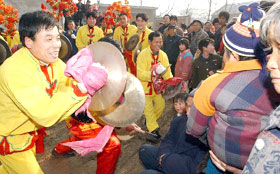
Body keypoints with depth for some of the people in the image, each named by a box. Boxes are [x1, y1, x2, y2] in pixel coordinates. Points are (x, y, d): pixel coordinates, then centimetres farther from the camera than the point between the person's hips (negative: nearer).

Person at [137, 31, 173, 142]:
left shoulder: (163, 55, -2)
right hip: (145, 86, -5)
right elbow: (140, 74, -26)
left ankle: (150, 120, 39)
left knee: (161, 105, 13)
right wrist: (154, 73, -41)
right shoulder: (143, 55, -19)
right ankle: (153, 130, 11)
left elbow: (167, 71, -5)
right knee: (148, 108, -2)